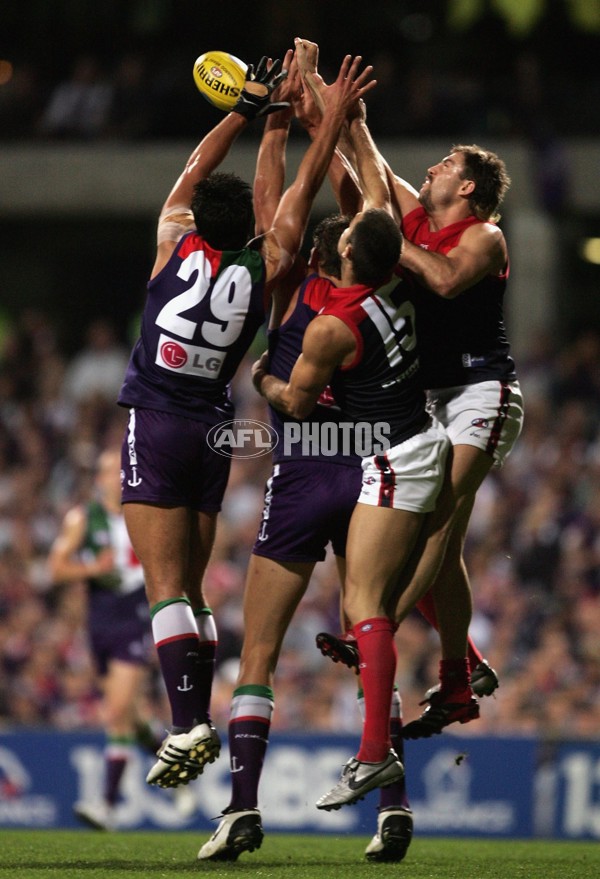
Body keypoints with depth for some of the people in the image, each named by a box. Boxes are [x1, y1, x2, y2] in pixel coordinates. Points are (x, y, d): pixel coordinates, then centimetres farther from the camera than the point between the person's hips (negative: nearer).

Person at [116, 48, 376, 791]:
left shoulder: (175, 245, -5)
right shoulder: (263, 269, -1)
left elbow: (196, 168, 9)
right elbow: (302, 189, 7)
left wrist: (251, 106, 18)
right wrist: (333, 114, 13)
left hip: (156, 425, -4)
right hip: (214, 430, 4)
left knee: (167, 588, -10)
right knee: (189, 588, 13)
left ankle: (187, 724, -22)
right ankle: (201, 720, 6)